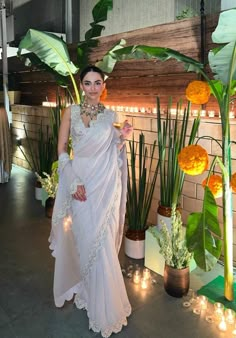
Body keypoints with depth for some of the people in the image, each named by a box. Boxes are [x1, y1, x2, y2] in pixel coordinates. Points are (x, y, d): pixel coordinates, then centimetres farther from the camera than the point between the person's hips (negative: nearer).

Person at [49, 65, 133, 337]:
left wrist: (121, 138, -6)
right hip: (81, 182, -1)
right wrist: (74, 182, -10)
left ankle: (101, 299, 25)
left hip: (106, 183, 1)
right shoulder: (71, 112, 3)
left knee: (102, 240, 4)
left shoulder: (110, 115, 8)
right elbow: (62, 149, -1)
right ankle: (90, 293, 27)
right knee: (87, 239, 3)